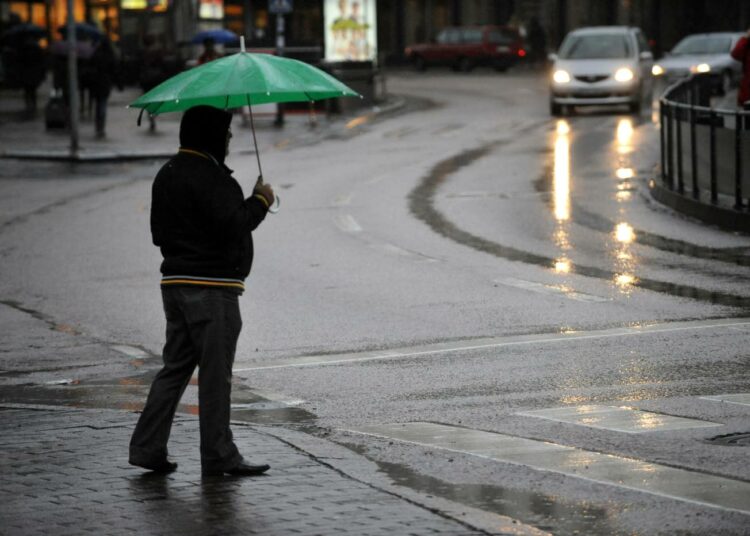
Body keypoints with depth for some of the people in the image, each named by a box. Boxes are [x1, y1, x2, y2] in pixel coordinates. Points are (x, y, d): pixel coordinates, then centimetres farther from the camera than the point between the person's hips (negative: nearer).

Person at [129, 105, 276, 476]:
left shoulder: (167, 174, 15)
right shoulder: (207, 176, -16)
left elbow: (159, 232, 19)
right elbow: (232, 224, -24)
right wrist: (260, 202, -9)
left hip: (176, 281, 9)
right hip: (211, 286, -9)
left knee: (176, 366, 13)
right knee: (215, 372, -3)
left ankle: (147, 446, 10)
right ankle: (218, 455, 1)